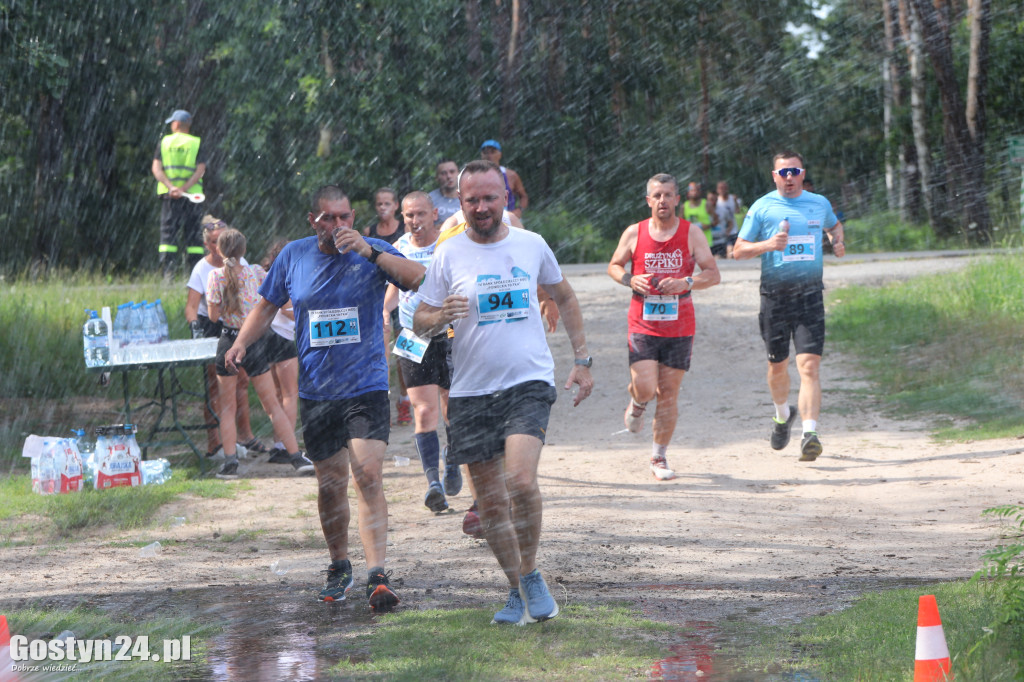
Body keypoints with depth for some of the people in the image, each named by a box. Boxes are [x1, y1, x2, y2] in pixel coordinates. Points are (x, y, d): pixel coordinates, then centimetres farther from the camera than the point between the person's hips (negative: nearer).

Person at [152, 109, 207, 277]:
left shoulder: (164, 142, 7)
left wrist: (171, 187, -12)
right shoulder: (197, 143, 4)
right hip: (192, 194, 0)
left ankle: (167, 269, -9)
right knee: (192, 233, 4)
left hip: (168, 194, 0)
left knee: (168, 232, 2)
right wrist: (184, 188, -13)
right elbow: (201, 170, -7)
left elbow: (156, 168, -3)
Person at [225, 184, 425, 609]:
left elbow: (419, 279, -20)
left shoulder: (373, 252, -4)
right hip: (316, 393, 3)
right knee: (330, 483, 9)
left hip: (366, 387, -3)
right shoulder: (293, 256, 4)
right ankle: (339, 567, 29)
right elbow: (268, 305, 18)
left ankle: (376, 576, -20)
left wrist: (369, 251, -28)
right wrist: (241, 343, 2)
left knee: (368, 475, -16)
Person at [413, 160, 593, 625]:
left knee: (521, 480, -22)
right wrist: (442, 316, -19)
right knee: (490, 501, 4)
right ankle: (518, 591, 20)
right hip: (471, 391, 1)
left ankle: (531, 574, -1)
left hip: (529, 382, -1)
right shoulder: (448, 256, 2)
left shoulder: (532, 246, 5)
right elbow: (419, 323, 4)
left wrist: (582, 360, 15)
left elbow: (564, 298, 20)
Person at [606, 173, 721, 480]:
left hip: (679, 327, 0)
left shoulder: (691, 233, 0)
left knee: (668, 395, 2)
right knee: (645, 389, -14)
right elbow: (614, 266, 13)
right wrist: (630, 280, -9)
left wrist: (686, 283, -20)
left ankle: (659, 458, 16)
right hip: (642, 325, 0)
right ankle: (636, 403, 25)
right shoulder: (634, 233, 1)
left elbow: (713, 274, -1)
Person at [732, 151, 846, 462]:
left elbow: (835, 225, 32)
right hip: (775, 295, 0)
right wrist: (767, 245, -16)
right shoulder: (762, 208, 2)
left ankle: (810, 434, -20)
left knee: (809, 366, -13)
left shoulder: (820, 204, 10)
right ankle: (783, 416, 41)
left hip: (810, 294, 0)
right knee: (778, 366, 12)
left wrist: (837, 241, 10)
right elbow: (738, 251, 2)